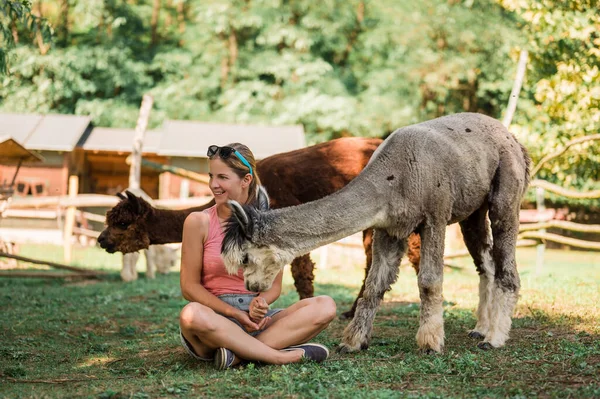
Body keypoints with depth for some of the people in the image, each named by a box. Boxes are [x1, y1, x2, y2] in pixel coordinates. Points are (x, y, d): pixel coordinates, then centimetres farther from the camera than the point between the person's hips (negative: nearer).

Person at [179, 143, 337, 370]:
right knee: (192, 315, -39)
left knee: (325, 306, -19)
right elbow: (189, 286, -3)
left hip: (257, 318, 3)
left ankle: (240, 353, -31)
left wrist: (261, 301, -15)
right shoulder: (198, 222, -3)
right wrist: (235, 313, -14)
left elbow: (274, 286, 9)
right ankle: (284, 355, -28)